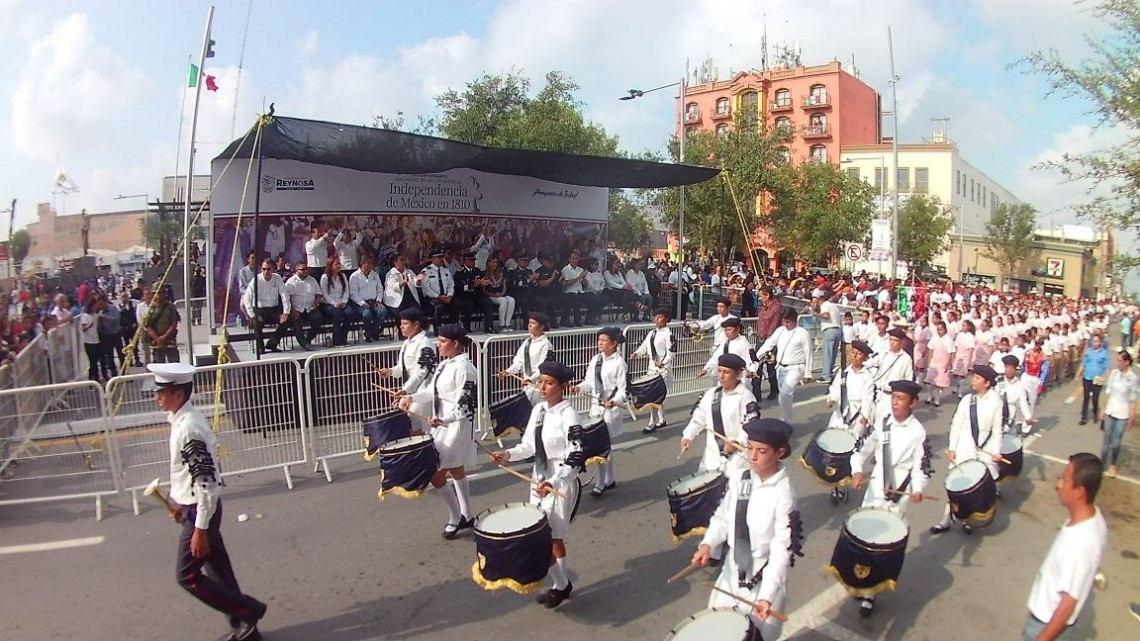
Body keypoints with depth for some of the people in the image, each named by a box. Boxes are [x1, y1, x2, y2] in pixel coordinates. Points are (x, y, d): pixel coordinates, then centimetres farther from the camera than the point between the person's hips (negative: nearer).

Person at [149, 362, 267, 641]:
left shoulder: (189, 429, -26)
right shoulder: (182, 419, 3)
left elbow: (207, 483, -26)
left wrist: (200, 529, -22)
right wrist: (179, 501, 22)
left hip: (201, 511, -9)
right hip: (194, 506, 9)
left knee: (188, 576, 2)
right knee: (218, 570, 17)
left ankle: (249, 611, 12)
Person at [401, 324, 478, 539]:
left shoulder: (464, 368, -21)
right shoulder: (444, 363, 8)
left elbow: (464, 404, -25)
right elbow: (432, 390, 16)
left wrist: (444, 420, -38)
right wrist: (412, 397, 2)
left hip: (456, 426, -10)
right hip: (442, 425, 10)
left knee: (435, 474, -5)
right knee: (456, 471, 19)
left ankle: (455, 517, 15)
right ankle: (466, 516, 34)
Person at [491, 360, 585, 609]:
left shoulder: (568, 416, -19)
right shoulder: (538, 410, 3)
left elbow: (575, 460, -21)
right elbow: (529, 446, 9)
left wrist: (553, 483, -31)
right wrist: (509, 454, -9)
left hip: (561, 484, -7)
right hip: (539, 480, 7)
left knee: (547, 539, -1)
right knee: (550, 538, 15)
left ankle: (560, 585, 22)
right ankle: (560, 584, 32)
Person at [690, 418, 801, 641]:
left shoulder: (783, 494, -22)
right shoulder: (738, 479, -6)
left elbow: (782, 549, -22)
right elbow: (722, 517, 3)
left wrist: (767, 596, -29)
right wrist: (707, 544, -16)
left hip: (764, 576, -5)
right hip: (732, 568, 6)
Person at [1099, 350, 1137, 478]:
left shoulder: (1133, 378, -14)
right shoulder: (1114, 373, -3)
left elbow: (1133, 401, -9)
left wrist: (1131, 419, -7)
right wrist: (1103, 409, 9)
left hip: (1122, 415, -3)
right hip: (1110, 412, 3)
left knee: (1115, 443, 5)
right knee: (1107, 441, 12)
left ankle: (1112, 465, 25)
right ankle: (1101, 463, 21)